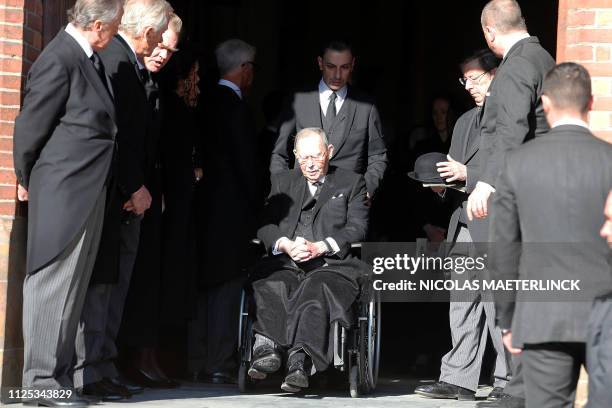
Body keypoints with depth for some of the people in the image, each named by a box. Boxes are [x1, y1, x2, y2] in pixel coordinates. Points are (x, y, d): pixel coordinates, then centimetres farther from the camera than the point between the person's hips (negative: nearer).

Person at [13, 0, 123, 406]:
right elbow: (31, 126, -11)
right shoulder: (58, 60, -15)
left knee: (71, 287, 11)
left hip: (89, 191, 9)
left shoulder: (91, 59, 13)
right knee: (52, 284, -5)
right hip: (62, 192, -9)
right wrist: (27, 181, 1)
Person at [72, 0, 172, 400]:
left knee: (114, 282, 12)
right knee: (100, 283, -6)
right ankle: (88, 373, -2)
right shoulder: (118, 61, -16)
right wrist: (135, 188, -18)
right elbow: (116, 133, -20)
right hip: (113, 197, -10)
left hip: (124, 197, 10)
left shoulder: (127, 61, 15)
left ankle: (103, 369, 17)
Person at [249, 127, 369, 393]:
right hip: (286, 264, 3)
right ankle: (268, 349, -45)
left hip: (332, 265, -3)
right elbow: (266, 225, 14)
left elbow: (357, 229, 4)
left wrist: (320, 247, -12)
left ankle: (299, 360, -50)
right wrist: (286, 245, -9)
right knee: (270, 287, -32)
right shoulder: (282, 182, 26)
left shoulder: (351, 183, 18)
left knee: (314, 289, -37)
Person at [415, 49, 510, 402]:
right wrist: (443, 184, 8)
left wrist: (468, 174, -16)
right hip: (464, 226, 8)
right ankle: (459, 380, 8)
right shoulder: (465, 122, 23)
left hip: (495, 228, -8)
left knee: (498, 306, -6)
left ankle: (509, 382, 2)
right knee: (463, 306, 6)